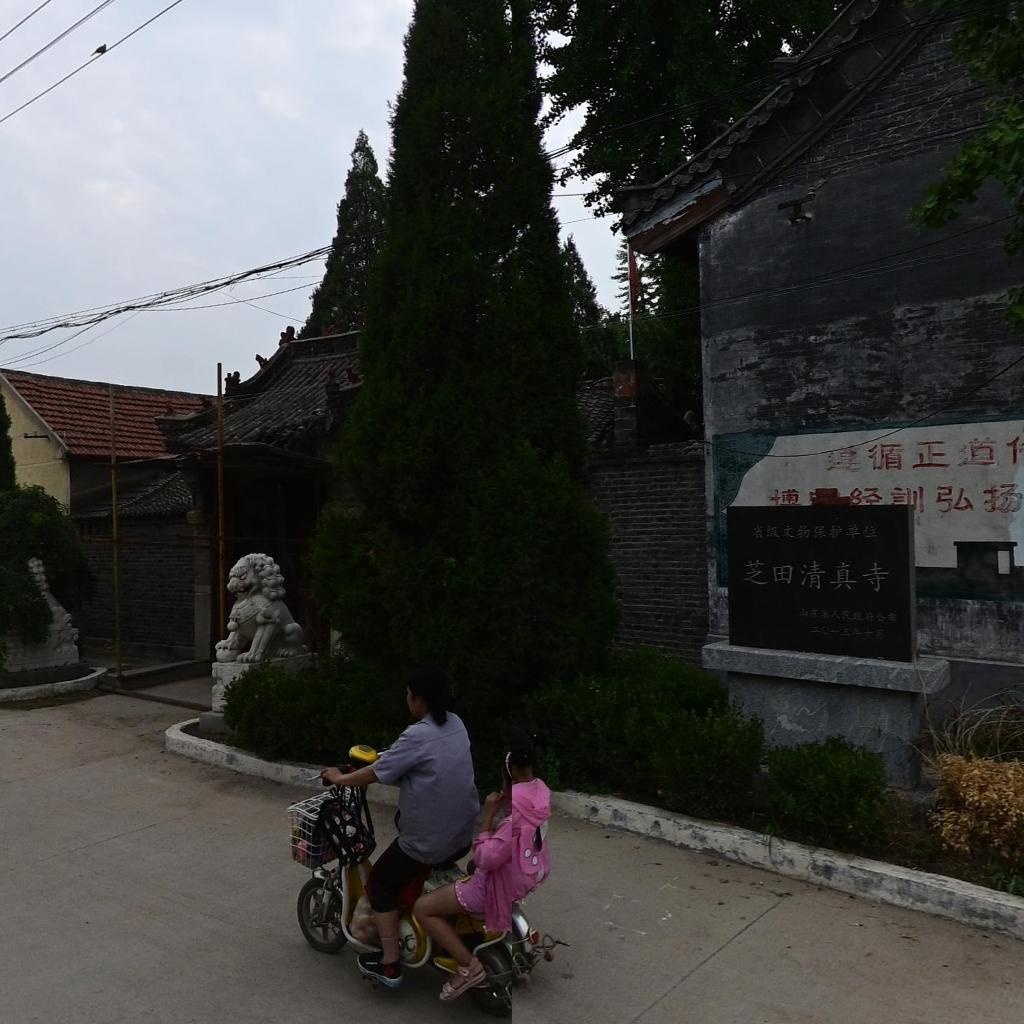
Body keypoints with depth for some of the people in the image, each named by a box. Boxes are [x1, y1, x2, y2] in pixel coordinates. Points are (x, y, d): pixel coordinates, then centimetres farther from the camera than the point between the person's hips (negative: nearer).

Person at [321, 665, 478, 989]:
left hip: (429, 841, -7)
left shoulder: (417, 736, -21)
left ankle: (389, 965, 15)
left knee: (381, 883, 14)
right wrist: (388, 755, 23)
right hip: (464, 834, 7)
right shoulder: (456, 724, 2)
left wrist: (340, 778, 2)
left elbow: (376, 774, -13)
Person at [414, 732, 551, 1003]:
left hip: (503, 886, -9)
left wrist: (487, 816, -23)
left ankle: (468, 966, 1)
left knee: (423, 908, -1)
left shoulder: (518, 809, -32)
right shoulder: (539, 790, -6)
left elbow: (486, 859, -29)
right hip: (531, 872, 9)